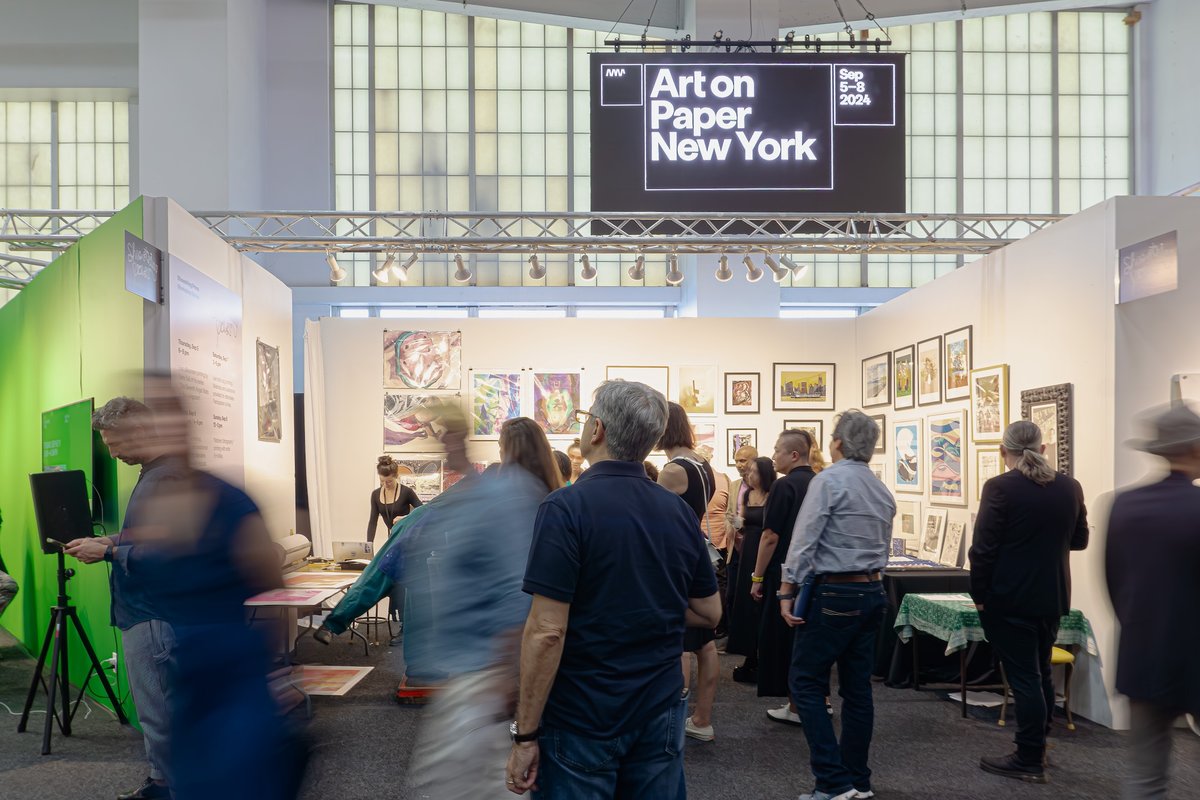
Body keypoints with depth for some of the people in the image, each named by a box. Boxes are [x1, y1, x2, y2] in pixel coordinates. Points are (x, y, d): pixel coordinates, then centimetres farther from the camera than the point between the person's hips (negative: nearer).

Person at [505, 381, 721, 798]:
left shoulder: (566, 507, -17)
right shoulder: (679, 511, 0)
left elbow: (547, 631, -21)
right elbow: (709, 613, 9)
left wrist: (524, 735, -14)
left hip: (582, 720, -5)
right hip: (661, 712, 5)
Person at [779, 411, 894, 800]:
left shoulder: (828, 480, -12)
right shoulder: (882, 491, 12)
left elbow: (804, 540, -15)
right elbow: (883, 548, 16)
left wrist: (787, 591, -11)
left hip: (834, 594, -8)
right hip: (872, 593, 8)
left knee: (806, 683, 0)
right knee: (857, 687, 12)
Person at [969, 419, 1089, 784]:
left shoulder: (1000, 487, -16)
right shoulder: (1070, 487, 2)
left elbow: (983, 548, -16)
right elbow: (1079, 540, 13)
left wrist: (979, 596, -6)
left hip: (1009, 598, -6)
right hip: (1052, 597, 6)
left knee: (1023, 676, 0)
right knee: (1041, 672, 18)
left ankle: (1029, 760, 6)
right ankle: (1037, 746, 30)